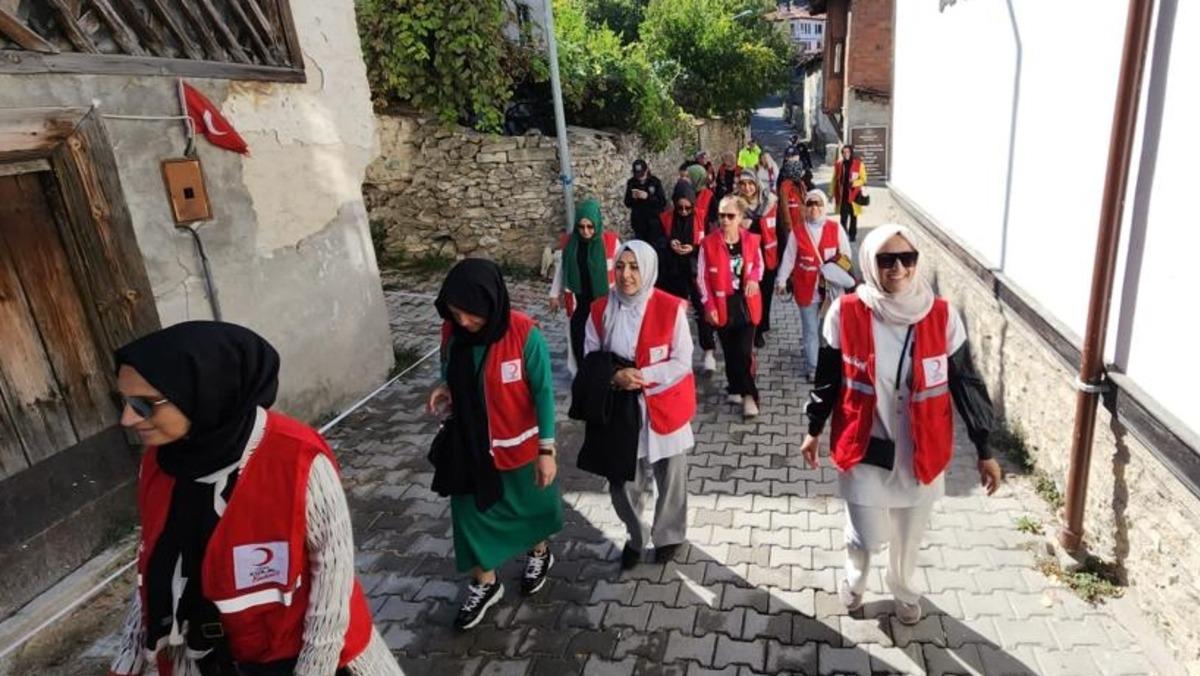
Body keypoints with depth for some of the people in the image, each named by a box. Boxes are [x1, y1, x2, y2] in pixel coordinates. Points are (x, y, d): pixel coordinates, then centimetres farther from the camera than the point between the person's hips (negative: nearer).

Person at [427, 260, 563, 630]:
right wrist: (445, 389, -15)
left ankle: (540, 553, 52)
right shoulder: (451, 331, -12)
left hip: (520, 444, -3)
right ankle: (484, 583, 38)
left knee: (529, 503, 21)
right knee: (471, 511, 14)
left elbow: (543, 393, -16)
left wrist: (546, 450, -14)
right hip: (471, 444, 4)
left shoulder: (525, 334, -25)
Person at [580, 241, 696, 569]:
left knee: (670, 479, 16)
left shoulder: (671, 308, -13)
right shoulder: (600, 310, -4)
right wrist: (615, 376, -19)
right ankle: (636, 536, 40)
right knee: (622, 482, 10)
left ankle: (669, 536, 44)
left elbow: (682, 363, -10)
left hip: (664, 408, -2)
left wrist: (642, 376, -22)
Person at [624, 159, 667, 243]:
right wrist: (633, 197, -19)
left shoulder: (655, 182, -5)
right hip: (638, 222, 2)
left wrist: (647, 196, -23)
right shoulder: (631, 183, 1)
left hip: (653, 222, -1)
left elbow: (663, 202, -10)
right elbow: (627, 203, 4)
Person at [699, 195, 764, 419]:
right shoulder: (709, 243, -11)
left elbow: (759, 264, 12)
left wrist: (753, 278, -10)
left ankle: (748, 394, 10)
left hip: (746, 303, 0)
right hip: (722, 305, 0)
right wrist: (709, 306, -9)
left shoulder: (751, 240, -5)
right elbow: (702, 278, -5)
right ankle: (736, 388, 32)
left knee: (744, 351, -3)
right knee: (730, 351, 13)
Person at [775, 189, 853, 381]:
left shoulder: (835, 228, -3)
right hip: (806, 288, 0)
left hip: (831, 288, 0)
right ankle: (812, 368, 20)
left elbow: (846, 254, 0)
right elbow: (788, 258, 0)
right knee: (810, 329, 9)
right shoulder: (797, 230, -3)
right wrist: (781, 280, -3)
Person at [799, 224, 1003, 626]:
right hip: (865, 447, -1)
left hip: (921, 450, 2)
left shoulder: (941, 316, -11)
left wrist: (983, 450, 1)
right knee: (868, 537, 6)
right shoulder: (846, 313, -14)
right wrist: (814, 431, 8)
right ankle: (854, 580, 44)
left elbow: (965, 383, -2)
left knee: (909, 534, 20)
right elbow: (829, 377, 0)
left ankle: (903, 589, 53)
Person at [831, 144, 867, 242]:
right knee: (843, 216, 2)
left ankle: (852, 234, 22)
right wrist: (832, 194, 5)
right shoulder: (839, 164, 3)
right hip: (842, 195, 1)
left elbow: (863, 179, -2)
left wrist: (854, 183, -20)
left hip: (853, 195, -1)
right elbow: (835, 180, 7)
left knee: (853, 216, 9)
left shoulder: (858, 164, -4)